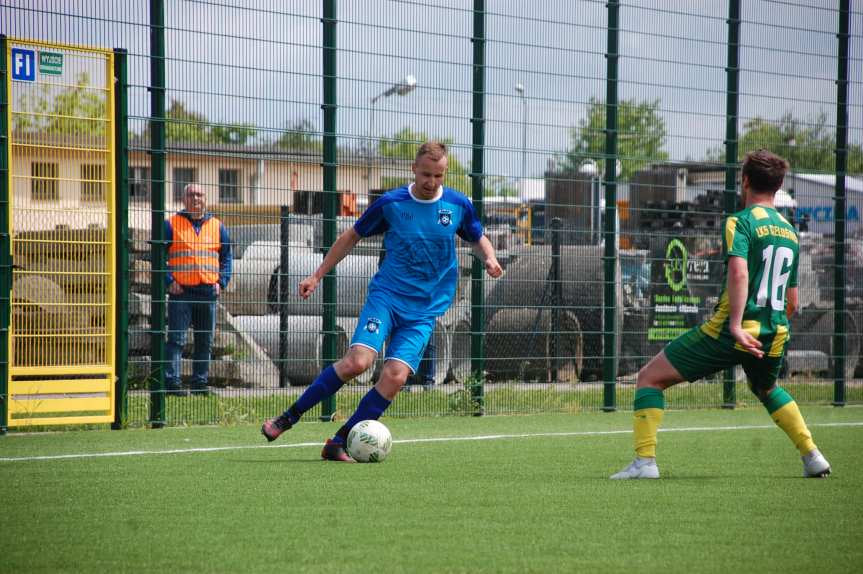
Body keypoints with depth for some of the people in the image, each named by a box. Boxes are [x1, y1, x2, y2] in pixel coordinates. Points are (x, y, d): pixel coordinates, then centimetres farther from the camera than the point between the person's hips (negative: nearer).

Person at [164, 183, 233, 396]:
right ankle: (171, 381, -11)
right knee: (176, 339, -9)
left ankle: (200, 382, 15)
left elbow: (226, 257, 18)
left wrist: (221, 282, 4)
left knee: (205, 341, 8)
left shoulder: (217, 227, 13)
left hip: (208, 291, 4)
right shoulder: (171, 225, 2)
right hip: (181, 291, -4)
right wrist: (169, 281, -9)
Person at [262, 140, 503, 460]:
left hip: (425, 310, 2)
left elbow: (478, 239, 21)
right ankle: (288, 418, -8)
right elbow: (352, 236, 12)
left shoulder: (459, 206, 2)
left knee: (395, 376, -17)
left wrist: (490, 259, -2)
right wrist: (317, 275, 10)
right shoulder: (391, 203, -2)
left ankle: (338, 445, -7)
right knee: (358, 361, -24)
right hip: (387, 295, -2)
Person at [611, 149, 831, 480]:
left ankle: (645, 461, -10)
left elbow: (738, 273, -23)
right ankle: (812, 457, 30)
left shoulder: (740, 222, -5)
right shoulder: (789, 231, 16)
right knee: (766, 389, 39)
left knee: (650, 377, 2)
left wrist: (736, 326, -27)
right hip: (774, 333, 7)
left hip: (732, 332, -7)